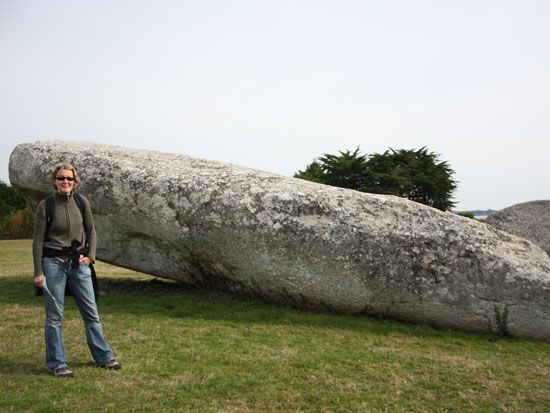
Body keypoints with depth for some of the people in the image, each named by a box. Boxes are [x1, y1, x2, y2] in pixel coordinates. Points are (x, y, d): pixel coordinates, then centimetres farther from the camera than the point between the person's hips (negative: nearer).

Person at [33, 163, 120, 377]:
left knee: (91, 312, 8)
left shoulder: (81, 202, 4)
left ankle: (103, 357, 19)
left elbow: (91, 232, 13)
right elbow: (38, 240, -3)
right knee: (54, 315, 2)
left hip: (78, 263, 3)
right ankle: (56, 363, 16)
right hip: (53, 263, -3)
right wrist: (38, 272, -7)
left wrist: (90, 255, -1)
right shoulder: (46, 205, -4)